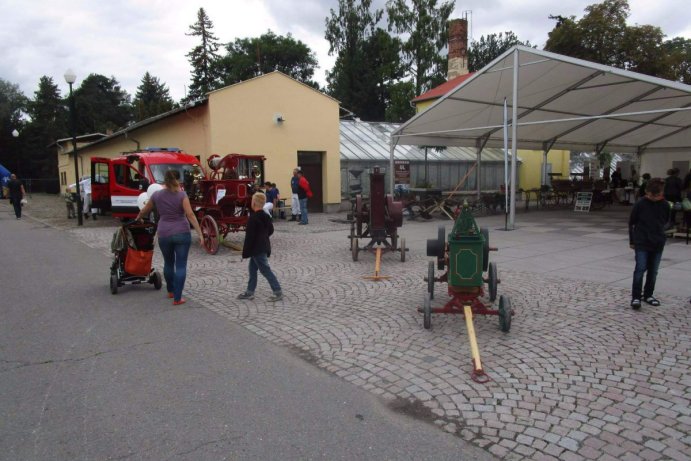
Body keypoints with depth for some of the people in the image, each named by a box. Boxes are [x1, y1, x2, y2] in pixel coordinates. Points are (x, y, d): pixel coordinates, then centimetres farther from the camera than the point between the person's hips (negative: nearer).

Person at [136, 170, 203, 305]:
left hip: (164, 234, 3)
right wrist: (200, 234, -12)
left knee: (168, 263, 22)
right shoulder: (181, 195, -4)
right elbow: (190, 215, -12)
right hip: (182, 233, -3)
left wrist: (138, 219, 41)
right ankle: (177, 298, -1)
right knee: (181, 265, 1)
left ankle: (170, 291, 38)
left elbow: (144, 211, 20)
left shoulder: (156, 195, 6)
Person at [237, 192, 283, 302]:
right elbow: (271, 230, 16)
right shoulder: (265, 216, 5)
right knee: (252, 269, 17)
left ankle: (278, 292, 0)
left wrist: (245, 252, -15)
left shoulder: (253, 218, -21)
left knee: (266, 270, -3)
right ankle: (249, 292, 25)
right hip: (264, 246, 9)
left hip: (257, 249, -9)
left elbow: (249, 236, -20)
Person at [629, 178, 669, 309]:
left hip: (658, 243, 3)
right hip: (641, 242, -3)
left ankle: (648, 295, 24)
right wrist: (632, 241, 3)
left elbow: (665, 221, 15)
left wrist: (658, 234, 11)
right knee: (640, 269, -10)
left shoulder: (664, 205, -2)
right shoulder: (640, 204, -9)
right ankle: (635, 297, -7)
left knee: (653, 271, 10)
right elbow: (631, 223, 0)